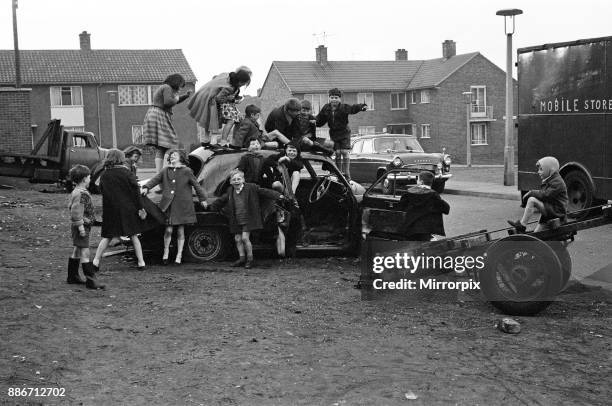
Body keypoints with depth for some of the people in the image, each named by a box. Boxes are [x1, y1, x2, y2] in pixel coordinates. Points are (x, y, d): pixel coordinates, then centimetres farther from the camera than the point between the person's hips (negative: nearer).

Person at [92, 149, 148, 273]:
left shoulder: (104, 175, 1)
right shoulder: (126, 173, -7)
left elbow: (102, 191, 7)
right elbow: (136, 191, -8)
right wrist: (140, 208, -5)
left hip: (110, 210, 2)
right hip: (127, 210, -2)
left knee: (107, 237, 11)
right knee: (133, 236, 8)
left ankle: (96, 261, 4)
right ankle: (141, 262, 9)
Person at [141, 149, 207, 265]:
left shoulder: (186, 171, 2)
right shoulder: (165, 171, 10)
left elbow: (196, 185, 7)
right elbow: (155, 179, 2)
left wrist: (202, 199, 9)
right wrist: (146, 188, -15)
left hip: (182, 206, -1)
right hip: (168, 205, 1)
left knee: (180, 231, 4)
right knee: (168, 230, -4)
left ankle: (179, 255, 14)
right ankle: (166, 252, 14)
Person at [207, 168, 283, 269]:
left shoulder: (251, 187, -6)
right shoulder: (230, 191, 8)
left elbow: (264, 192, -8)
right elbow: (221, 200, 24)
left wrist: (278, 196, -15)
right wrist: (212, 206, 30)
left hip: (248, 219, -5)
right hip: (236, 221, 5)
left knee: (245, 238, -10)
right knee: (237, 239, 7)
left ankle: (250, 258, 5)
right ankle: (242, 258, 22)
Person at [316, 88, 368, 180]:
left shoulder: (344, 107, -12)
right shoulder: (326, 108, 1)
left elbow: (353, 108, -28)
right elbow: (320, 120, 9)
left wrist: (362, 107, -47)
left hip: (344, 133, -3)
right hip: (334, 134, 3)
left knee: (345, 153, -6)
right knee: (337, 154, 4)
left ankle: (347, 175, -2)